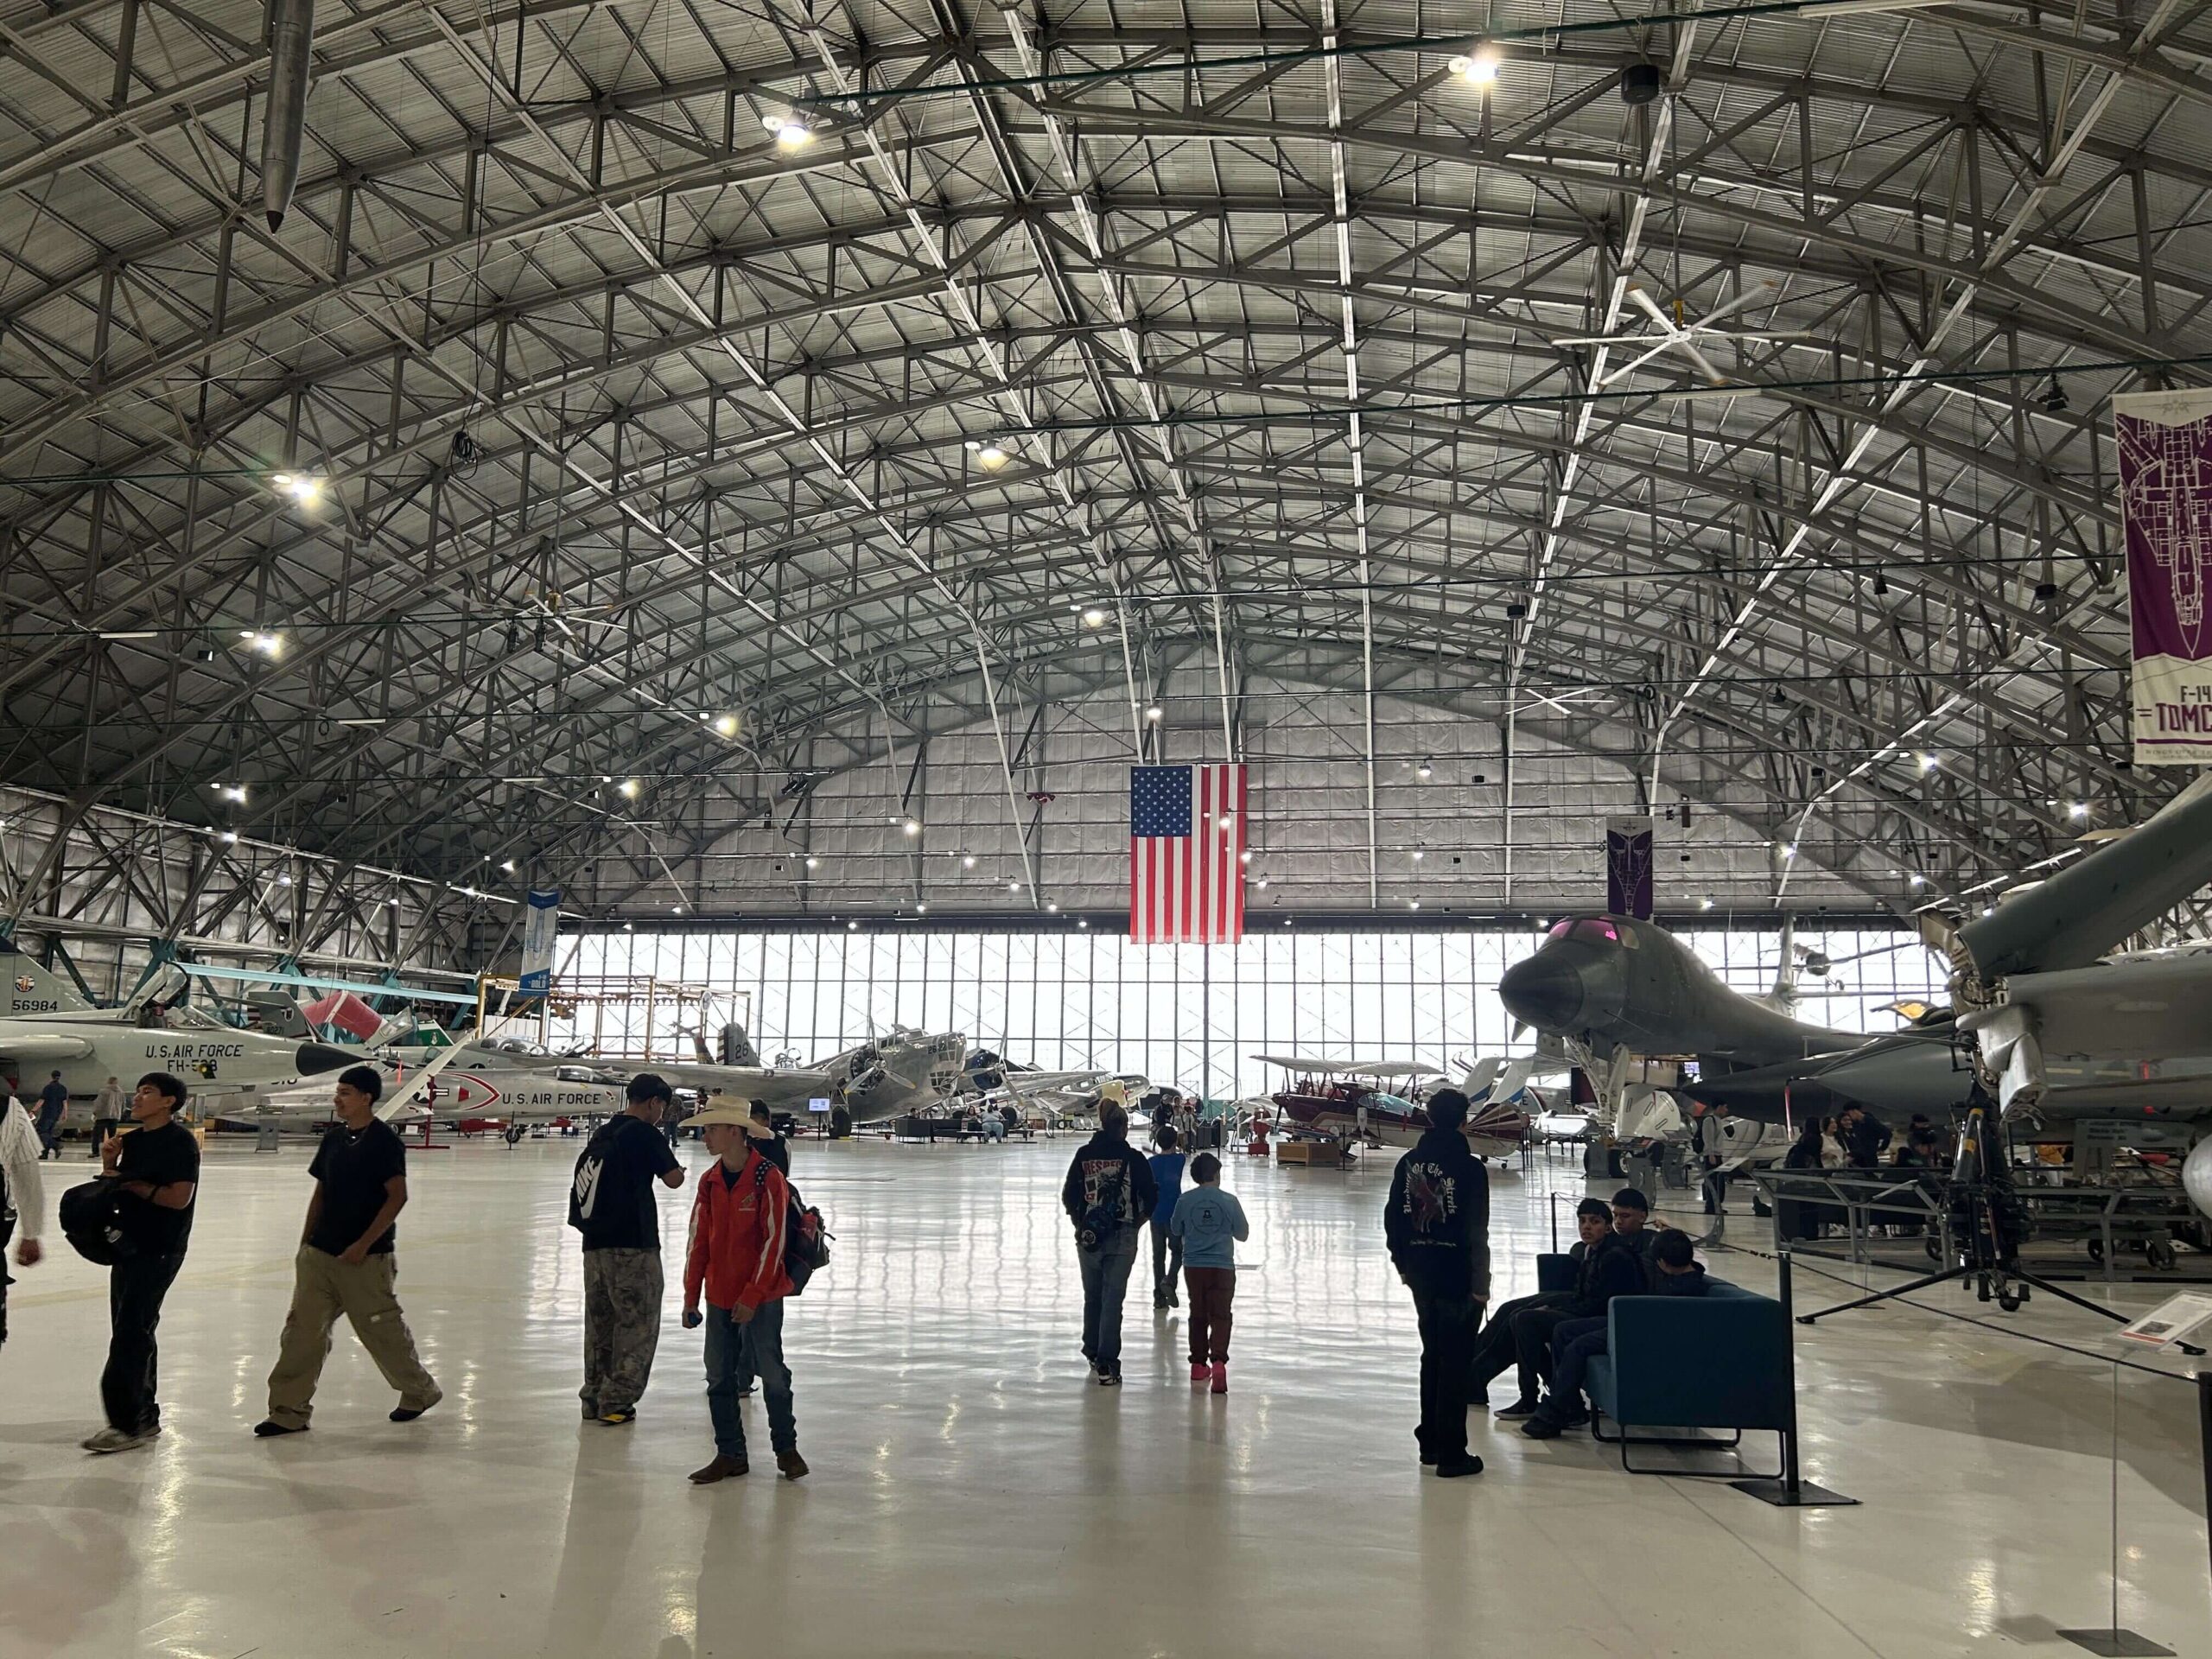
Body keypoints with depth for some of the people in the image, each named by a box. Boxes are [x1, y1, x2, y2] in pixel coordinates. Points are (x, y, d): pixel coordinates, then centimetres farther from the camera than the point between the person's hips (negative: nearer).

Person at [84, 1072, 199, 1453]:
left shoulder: (180, 1141, -13)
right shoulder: (132, 1139, 12)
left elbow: (179, 1197, -21)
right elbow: (117, 1186, 15)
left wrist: (134, 1184, -15)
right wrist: (109, 1163, -1)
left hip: (159, 1250, -9)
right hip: (129, 1243, 9)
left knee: (130, 1332, -9)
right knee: (132, 1331, 13)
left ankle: (127, 1422, -4)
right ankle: (144, 1415, 23)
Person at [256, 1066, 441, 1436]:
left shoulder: (384, 1139, -13)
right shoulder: (334, 1138, 8)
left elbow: (398, 1196, -18)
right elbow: (321, 1193, 16)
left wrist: (364, 1244, -19)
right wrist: (305, 1243, 12)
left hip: (366, 1257, -7)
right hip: (320, 1253, 7)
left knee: (380, 1329, 5)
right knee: (302, 1328, 3)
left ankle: (420, 1391, 25)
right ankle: (290, 1411, 12)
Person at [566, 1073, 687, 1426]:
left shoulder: (602, 1133, 14)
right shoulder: (643, 1133, -9)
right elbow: (673, 1179, -6)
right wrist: (674, 1168, 13)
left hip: (595, 1244, 8)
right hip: (633, 1246, -8)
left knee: (600, 1322, 15)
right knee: (638, 1324, 1)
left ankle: (594, 1398, 22)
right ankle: (616, 1402, 1)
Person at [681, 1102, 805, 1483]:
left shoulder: (768, 1179, -14)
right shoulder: (710, 1181, 4)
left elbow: (773, 1241, -14)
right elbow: (698, 1240, 8)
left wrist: (752, 1296, -15)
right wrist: (691, 1297, 7)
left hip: (762, 1298, -6)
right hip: (719, 1297, 6)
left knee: (772, 1372, 3)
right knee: (719, 1377, 8)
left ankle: (786, 1447, 21)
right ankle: (730, 1455, 21)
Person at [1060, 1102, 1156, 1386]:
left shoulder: (1084, 1155, 0)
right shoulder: (1133, 1157, -7)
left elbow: (1069, 1195, 3)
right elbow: (1151, 1196, -3)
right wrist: (1137, 1220, 14)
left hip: (1088, 1236, 2)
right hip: (1122, 1237, -2)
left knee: (1092, 1296, 18)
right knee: (1112, 1299, 0)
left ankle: (1093, 1353, 31)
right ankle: (1106, 1365, -3)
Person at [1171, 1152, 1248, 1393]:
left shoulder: (1184, 1201, -4)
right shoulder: (1229, 1201, -8)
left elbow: (1176, 1230, 10)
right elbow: (1242, 1233, 2)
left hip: (1193, 1266, 2)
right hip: (1222, 1266, -2)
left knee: (1198, 1315, 16)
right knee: (1220, 1316, -1)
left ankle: (1198, 1364, 21)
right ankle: (1218, 1360, -20)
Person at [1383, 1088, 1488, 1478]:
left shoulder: (1408, 1163, 4)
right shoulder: (1469, 1168, -13)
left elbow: (1392, 1218, 8)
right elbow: (1477, 1232, -15)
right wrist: (1481, 1284, -10)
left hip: (1421, 1274, 6)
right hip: (1458, 1277, -6)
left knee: (1432, 1354, 18)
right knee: (1456, 1362, 0)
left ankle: (1430, 1442, 26)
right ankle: (1451, 1454, 3)